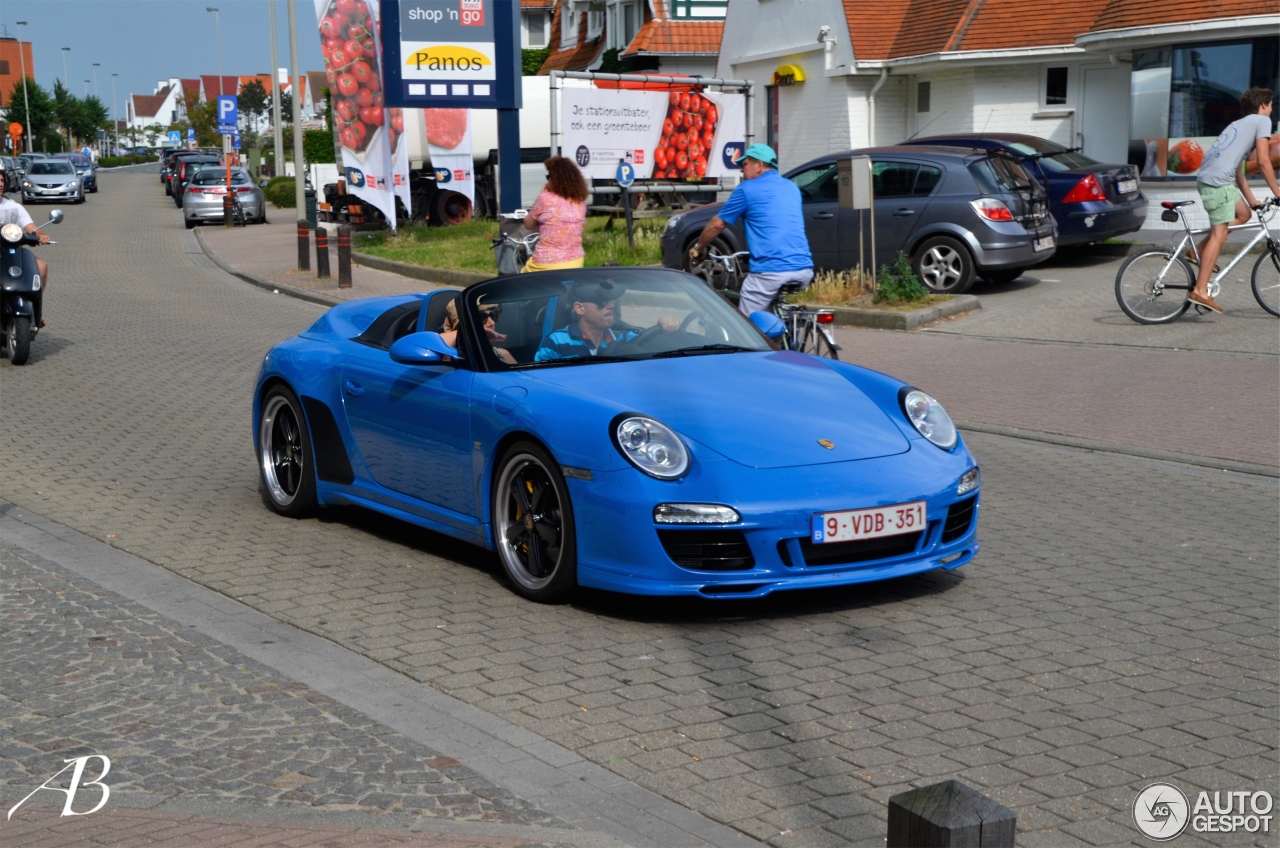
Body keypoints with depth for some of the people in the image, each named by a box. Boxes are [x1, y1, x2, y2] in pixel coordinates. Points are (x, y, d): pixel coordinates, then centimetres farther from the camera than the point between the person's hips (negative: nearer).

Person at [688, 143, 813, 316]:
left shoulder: (748, 189, 2)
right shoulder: (792, 188, 21)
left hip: (771, 270, -7)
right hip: (804, 270, 7)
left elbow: (717, 224, 9)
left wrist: (698, 247, 25)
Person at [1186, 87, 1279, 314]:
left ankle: (1198, 252, 14)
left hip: (1206, 177, 9)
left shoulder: (1240, 124, 31)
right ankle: (1200, 291, -11)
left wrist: (1251, 199, 31)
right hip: (1219, 181, -9)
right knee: (1219, 235, -8)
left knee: (1243, 214, 22)